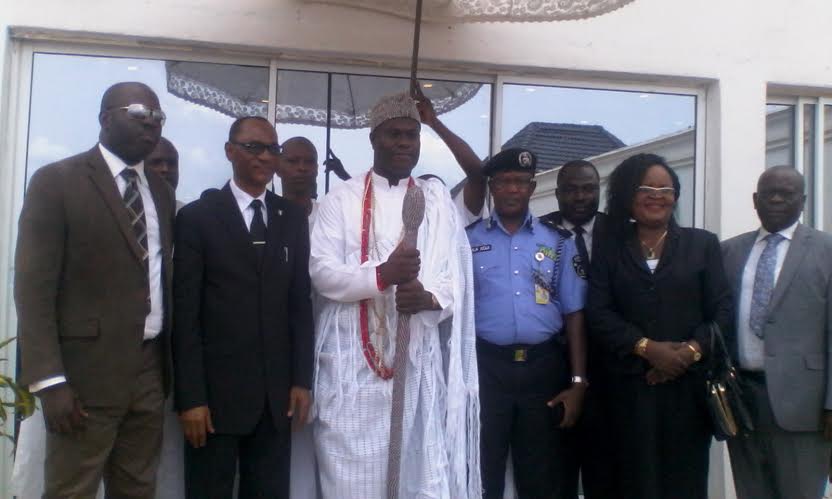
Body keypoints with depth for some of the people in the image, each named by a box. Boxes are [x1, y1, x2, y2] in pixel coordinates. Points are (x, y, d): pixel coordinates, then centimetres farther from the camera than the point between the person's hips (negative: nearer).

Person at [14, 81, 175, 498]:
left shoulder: (161, 192, 13)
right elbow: (34, 288, -11)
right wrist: (49, 380, -17)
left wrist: (170, 363, 12)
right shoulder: (56, 181, -6)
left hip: (150, 371, 6)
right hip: (86, 371, -6)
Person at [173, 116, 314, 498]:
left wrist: (301, 379, 4)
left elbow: (300, 303, 9)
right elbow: (185, 312, -6)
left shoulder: (292, 218, 10)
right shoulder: (197, 217, -2)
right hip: (215, 391, -3)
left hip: (276, 393, 3)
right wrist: (190, 396, -11)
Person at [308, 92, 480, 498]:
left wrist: (429, 297, -20)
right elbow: (321, 271, -4)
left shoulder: (436, 199, 11)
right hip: (353, 361, -1)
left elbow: (454, 276, 3)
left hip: (418, 361, 1)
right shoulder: (342, 198, 6)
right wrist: (382, 275, -21)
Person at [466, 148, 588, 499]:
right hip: (486, 366, -1)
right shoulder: (468, 240, 4)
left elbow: (574, 314, 7)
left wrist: (578, 382, 0)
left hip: (544, 367, 2)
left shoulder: (559, 243, 8)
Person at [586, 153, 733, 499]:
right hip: (631, 387, 0)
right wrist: (647, 347, -13)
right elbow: (598, 314, -1)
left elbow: (722, 309, 2)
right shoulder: (609, 251, 10)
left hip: (689, 385, 0)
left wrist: (691, 350, -13)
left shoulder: (703, 244, 9)